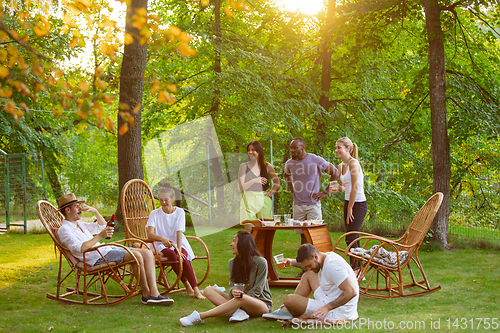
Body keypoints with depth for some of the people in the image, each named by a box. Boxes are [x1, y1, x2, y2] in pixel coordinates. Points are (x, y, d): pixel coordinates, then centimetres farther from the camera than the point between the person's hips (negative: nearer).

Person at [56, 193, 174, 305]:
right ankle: (146, 294, -17)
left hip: (108, 249, 10)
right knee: (137, 255, -28)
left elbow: (102, 226, 37)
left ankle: (154, 293, -17)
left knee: (148, 253, -8)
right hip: (97, 258, -10)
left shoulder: (80, 224, 27)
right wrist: (99, 236, -25)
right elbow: (79, 248, -21)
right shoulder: (64, 230, -4)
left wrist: (95, 211, 22)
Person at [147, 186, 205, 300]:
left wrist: (179, 250, -25)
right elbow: (150, 235, -15)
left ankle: (195, 289, -31)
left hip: (178, 243, 1)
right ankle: (187, 286, -27)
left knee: (183, 258, -32)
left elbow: (179, 232, -10)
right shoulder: (155, 214, -1)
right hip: (162, 246, -1)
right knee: (172, 255, -34)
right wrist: (162, 238, -36)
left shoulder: (179, 212, 2)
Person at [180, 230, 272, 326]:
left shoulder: (260, 262, -11)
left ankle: (199, 316, -42)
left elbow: (257, 290, -12)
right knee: (208, 290, -11)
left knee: (242, 299, -40)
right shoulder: (232, 263, 6)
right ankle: (237, 311, -34)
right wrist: (233, 291, -26)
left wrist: (241, 296, -25)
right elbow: (232, 284, -1)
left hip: (263, 304, -6)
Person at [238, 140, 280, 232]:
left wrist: (271, 192, 7)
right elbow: (240, 188, -2)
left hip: (264, 201, 2)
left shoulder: (267, 166, 9)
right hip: (249, 202, -2)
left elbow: (277, 182, 24)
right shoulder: (244, 166, 4)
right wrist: (254, 181, -15)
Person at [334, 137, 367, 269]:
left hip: (358, 204, -8)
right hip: (348, 203, 8)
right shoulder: (341, 166, 11)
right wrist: (338, 187, -5)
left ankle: (354, 271, -5)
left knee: (351, 239, -10)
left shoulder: (353, 163, -15)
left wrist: (350, 209, -14)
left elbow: (355, 188, -17)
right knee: (354, 239, 10)